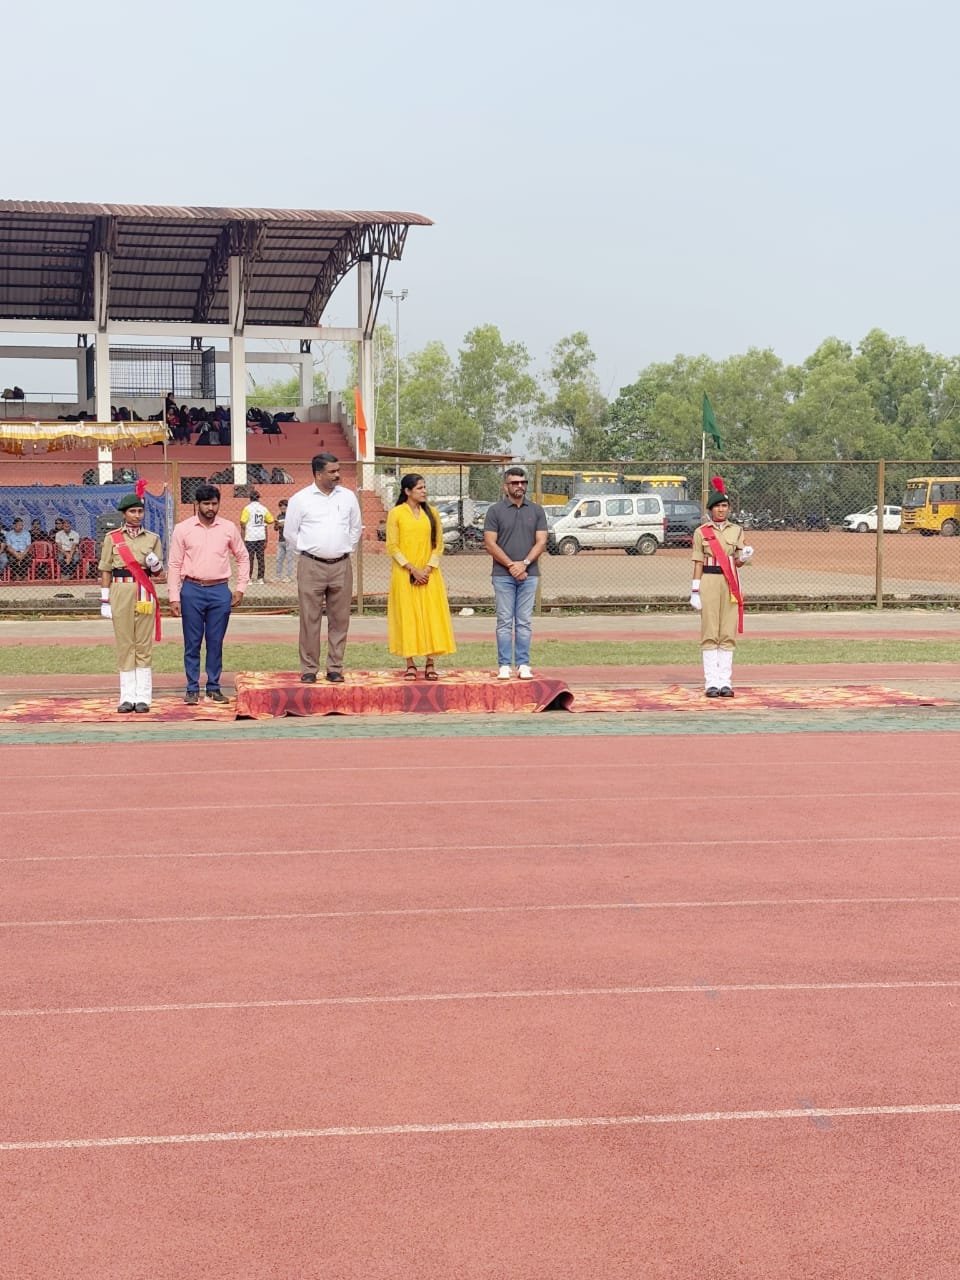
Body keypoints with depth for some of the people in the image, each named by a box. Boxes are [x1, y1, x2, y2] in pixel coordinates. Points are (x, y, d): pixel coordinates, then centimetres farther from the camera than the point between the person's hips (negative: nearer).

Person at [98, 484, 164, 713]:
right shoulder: (112, 538, 6)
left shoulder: (152, 538, 10)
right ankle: (127, 697, 5)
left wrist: (154, 563, -10)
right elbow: (106, 571, 5)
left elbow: (159, 571, 12)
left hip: (145, 593, 1)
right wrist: (105, 600, 0)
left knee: (144, 644, 0)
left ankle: (143, 697, 2)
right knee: (124, 644, 1)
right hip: (121, 592, -1)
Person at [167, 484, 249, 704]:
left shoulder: (229, 528, 5)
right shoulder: (183, 529, 1)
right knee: (192, 643, 2)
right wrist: (174, 597, -4)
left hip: (220, 591, 1)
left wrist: (241, 588, 7)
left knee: (216, 643, 5)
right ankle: (192, 689, 9)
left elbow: (242, 558, 15)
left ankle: (214, 687, 14)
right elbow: (174, 565, 1)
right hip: (192, 590, -1)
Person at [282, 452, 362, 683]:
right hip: (311, 566, -3)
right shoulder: (300, 499, -2)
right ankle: (309, 669, 4)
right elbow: (290, 532, 6)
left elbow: (356, 528, 19)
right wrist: (306, 553, 6)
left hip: (341, 566, 3)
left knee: (339, 619, 4)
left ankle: (335, 668, 12)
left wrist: (346, 549, 14)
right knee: (310, 619, -2)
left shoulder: (348, 497, 7)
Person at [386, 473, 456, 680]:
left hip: (429, 575, 3)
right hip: (405, 575, -3)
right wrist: (412, 569, -12)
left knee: (432, 616, -1)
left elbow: (439, 544, 7)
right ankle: (410, 664, 3)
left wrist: (428, 569, -7)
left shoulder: (431, 512, 9)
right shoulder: (396, 513, -1)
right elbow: (392, 546, -5)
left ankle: (430, 664, 3)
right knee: (407, 616, -2)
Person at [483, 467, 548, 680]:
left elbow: (541, 542, 3)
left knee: (524, 622, 4)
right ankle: (504, 666, 3)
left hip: (529, 574, 2)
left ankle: (523, 665, 6)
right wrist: (511, 565, -11)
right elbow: (490, 543, -4)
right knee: (505, 622, 0)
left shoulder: (536, 510, 8)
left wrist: (524, 563, -11)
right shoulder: (495, 511, 2)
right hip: (503, 575, -2)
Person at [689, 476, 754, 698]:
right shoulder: (702, 532, 4)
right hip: (709, 581, -2)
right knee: (710, 633, -3)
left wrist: (744, 557, -14)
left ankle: (725, 682, 4)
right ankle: (711, 682, -1)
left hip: (730, 583, 2)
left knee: (728, 633, 1)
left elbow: (737, 562, 9)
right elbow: (698, 563, 3)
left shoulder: (736, 531, 11)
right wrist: (695, 591, -3)